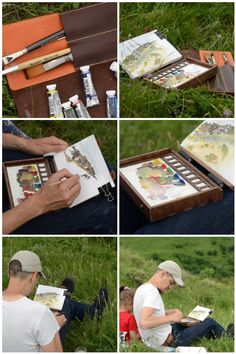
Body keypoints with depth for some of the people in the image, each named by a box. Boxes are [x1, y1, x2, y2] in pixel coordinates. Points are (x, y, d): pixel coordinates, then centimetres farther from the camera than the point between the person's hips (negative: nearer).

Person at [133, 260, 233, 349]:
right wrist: (171, 317, -26)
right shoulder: (152, 292, -25)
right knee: (209, 322, 6)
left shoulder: (142, 289, 4)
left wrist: (168, 312, 6)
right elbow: (144, 323, -37)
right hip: (168, 342, -9)